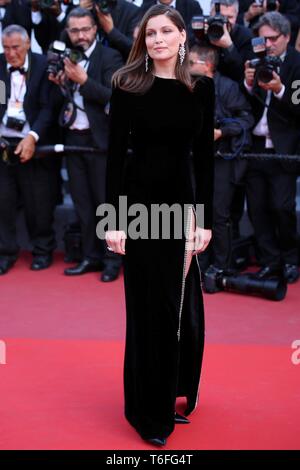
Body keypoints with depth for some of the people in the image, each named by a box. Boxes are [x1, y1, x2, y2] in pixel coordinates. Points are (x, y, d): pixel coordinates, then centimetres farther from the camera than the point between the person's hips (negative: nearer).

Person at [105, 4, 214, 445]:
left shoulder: (201, 86, 3)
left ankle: (176, 392, 33)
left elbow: (204, 155, 3)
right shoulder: (128, 86, -5)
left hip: (183, 202, 3)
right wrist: (113, 218, -12)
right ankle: (149, 411, 18)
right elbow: (116, 153, -6)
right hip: (139, 202, -3)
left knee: (182, 302, 11)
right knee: (149, 304, 4)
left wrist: (205, 219, -1)